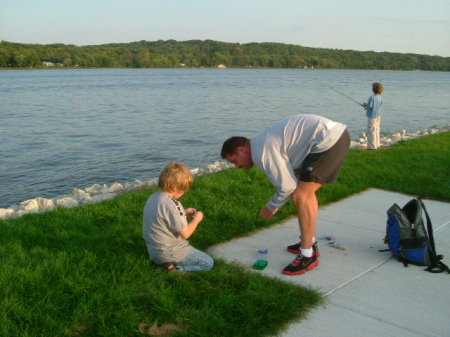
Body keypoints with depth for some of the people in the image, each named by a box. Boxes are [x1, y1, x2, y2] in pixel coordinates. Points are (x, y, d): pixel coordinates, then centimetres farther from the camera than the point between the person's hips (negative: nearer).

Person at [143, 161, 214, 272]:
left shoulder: (153, 198, 1)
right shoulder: (171, 204, -26)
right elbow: (185, 233, -20)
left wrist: (184, 213, 10)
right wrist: (197, 219, -4)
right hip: (168, 253, -9)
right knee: (208, 263, 2)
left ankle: (167, 264, 8)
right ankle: (173, 269, -10)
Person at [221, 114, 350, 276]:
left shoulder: (262, 153, -12)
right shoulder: (264, 142, 19)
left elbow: (287, 186, -9)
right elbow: (291, 177, 24)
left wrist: (270, 208, 7)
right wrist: (277, 204, 21)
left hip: (328, 140, -10)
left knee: (301, 196, -8)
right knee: (306, 191, 19)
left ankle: (307, 256, -2)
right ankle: (309, 243, 29)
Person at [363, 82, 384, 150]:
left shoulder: (372, 97, -21)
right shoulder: (380, 98, 3)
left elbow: (368, 108, -22)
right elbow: (380, 107, 11)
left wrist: (365, 106, 1)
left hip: (372, 116, -8)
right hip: (378, 116, 8)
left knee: (371, 131, -3)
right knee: (376, 131, 16)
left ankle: (372, 146, -2)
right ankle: (376, 144, 24)